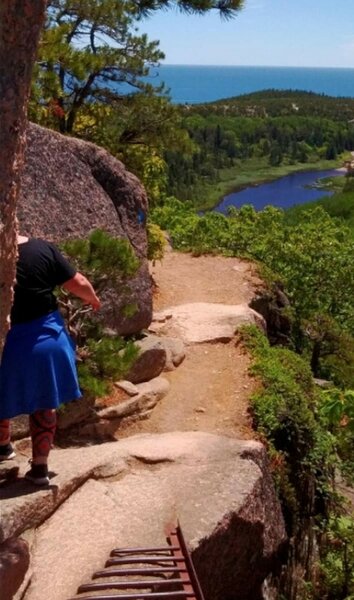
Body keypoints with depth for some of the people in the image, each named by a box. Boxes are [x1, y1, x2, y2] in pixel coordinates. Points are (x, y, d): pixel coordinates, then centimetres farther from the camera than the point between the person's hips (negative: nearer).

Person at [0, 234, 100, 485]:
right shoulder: (44, 248, -8)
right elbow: (78, 283, -2)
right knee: (44, 403, 17)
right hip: (46, 338, 3)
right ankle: (40, 466, 24)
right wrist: (93, 299, 17)